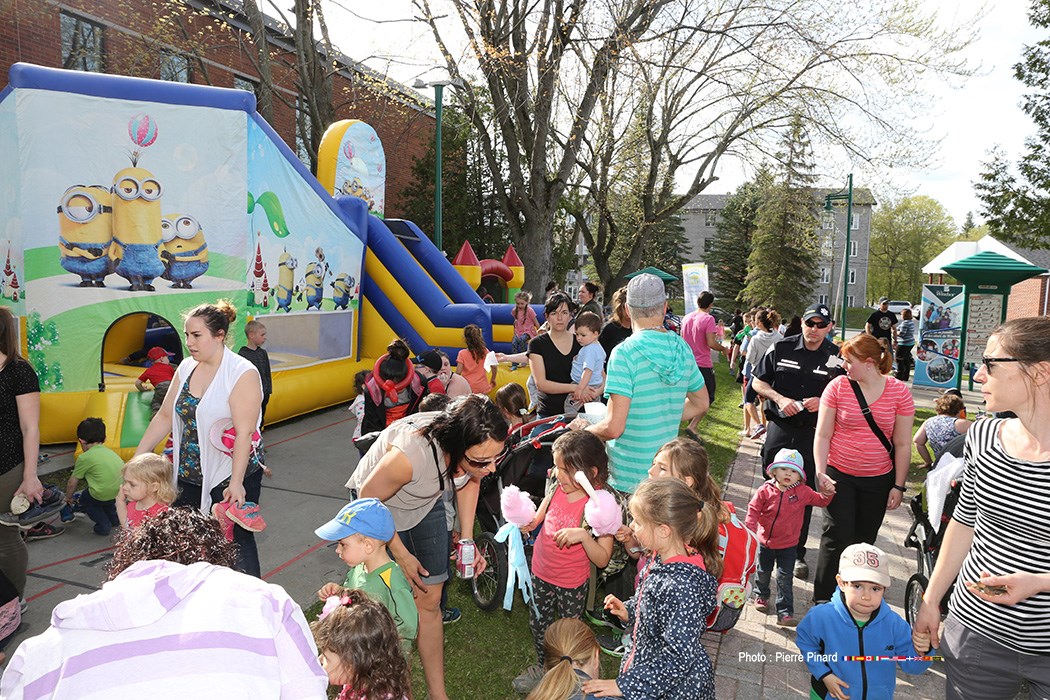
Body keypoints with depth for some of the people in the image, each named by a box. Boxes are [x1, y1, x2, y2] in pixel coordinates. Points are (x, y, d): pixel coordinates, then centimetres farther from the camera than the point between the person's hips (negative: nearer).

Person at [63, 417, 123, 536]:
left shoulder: (85, 458, 2)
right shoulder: (110, 452, 20)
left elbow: (72, 482, 13)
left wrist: (68, 497, 33)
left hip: (104, 495, -6)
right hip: (123, 492, 6)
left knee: (84, 500, 23)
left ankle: (103, 525, 17)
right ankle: (114, 519, 36)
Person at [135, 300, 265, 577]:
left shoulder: (243, 373, -15)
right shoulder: (186, 368, 6)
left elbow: (244, 432, -20)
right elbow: (165, 416, 12)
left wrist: (236, 483, -24)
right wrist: (137, 458, 9)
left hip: (230, 476, -6)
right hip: (189, 476, 6)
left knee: (237, 543, 3)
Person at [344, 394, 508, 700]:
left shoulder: (480, 448, -29)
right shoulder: (410, 454, -45)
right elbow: (369, 499, -25)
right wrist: (401, 554, -15)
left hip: (426, 501, 4)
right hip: (377, 501, -4)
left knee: (430, 600, 5)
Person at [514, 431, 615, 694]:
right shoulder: (557, 488, -11)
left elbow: (602, 560, -23)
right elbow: (538, 519, 8)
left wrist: (583, 535, -38)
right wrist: (527, 522, -13)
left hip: (571, 584, -5)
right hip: (541, 573, 5)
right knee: (538, 623, 24)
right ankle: (543, 668, 50)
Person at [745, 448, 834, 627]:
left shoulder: (802, 492, -8)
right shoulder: (765, 491, -14)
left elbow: (820, 501, 2)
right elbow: (753, 510, -12)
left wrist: (827, 493, -19)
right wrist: (750, 528, -23)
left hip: (788, 545, -1)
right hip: (765, 542, 1)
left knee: (785, 579, -1)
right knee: (763, 572, 21)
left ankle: (785, 613, 5)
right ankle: (761, 596, 47)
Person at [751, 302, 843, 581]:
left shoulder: (837, 357, -1)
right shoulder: (781, 348, -1)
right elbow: (758, 381, 5)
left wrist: (823, 401, -16)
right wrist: (780, 398, -12)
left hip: (813, 434, -1)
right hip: (779, 429, 1)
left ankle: (798, 553, 18)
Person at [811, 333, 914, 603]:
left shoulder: (899, 392, -5)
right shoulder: (838, 386, -6)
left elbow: (902, 444, 0)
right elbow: (823, 435, -3)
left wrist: (899, 485, -1)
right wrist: (821, 473, -12)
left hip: (878, 479, 1)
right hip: (839, 475, -1)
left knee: (864, 540, 11)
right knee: (837, 538, -5)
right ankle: (822, 600, 8)